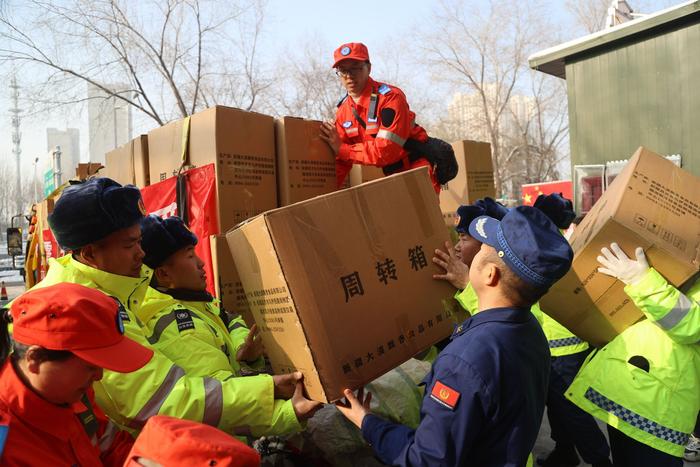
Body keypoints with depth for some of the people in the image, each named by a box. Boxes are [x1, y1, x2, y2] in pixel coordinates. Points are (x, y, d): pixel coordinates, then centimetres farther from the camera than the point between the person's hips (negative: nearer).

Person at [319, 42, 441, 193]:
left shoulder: (390, 97, -21)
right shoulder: (342, 111, 1)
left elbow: (385, 151, -28)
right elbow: (341, 161, 2)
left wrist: (341, 149, -22)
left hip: (419, 170, -6)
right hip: (393, 177, 6)